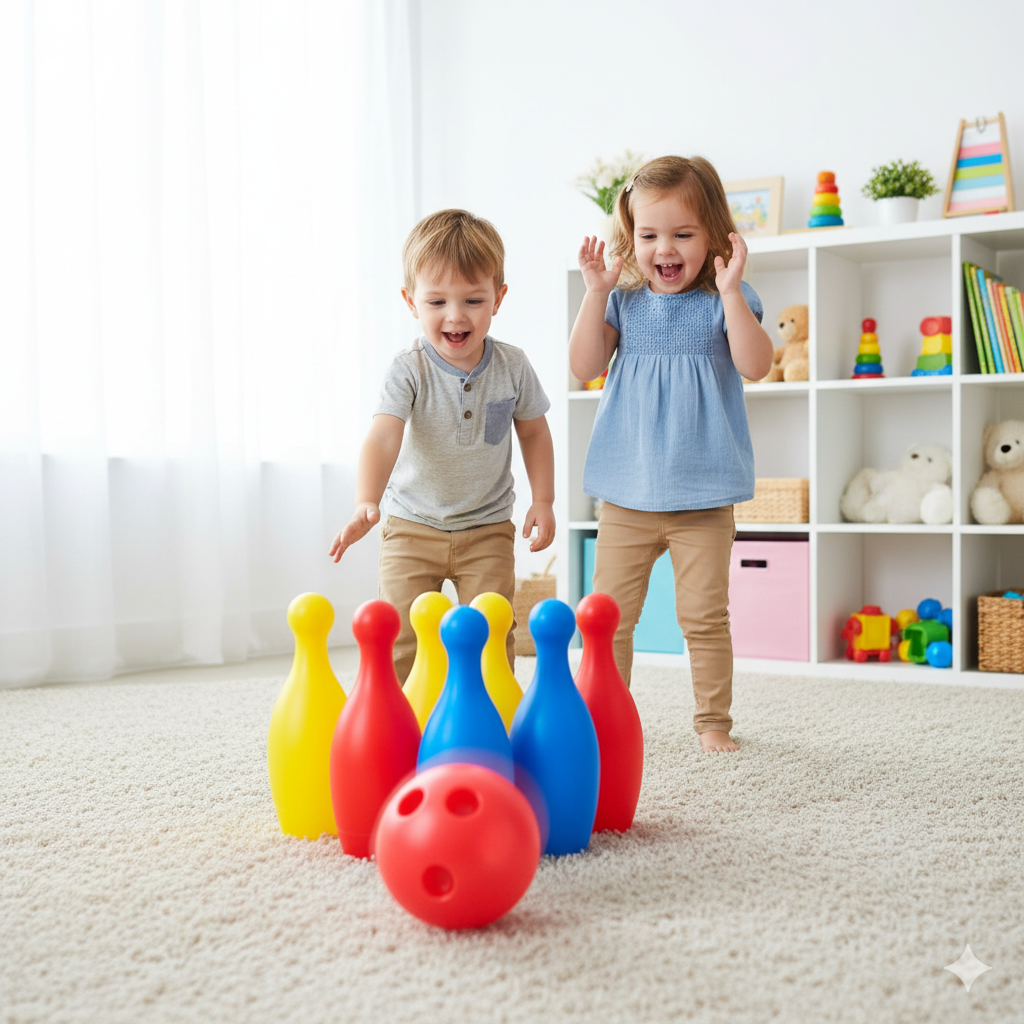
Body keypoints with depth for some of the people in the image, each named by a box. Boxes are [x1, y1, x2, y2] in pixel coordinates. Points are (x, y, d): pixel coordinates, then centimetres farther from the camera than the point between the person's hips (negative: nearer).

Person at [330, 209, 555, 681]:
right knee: (400, 637, -3)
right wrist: (367, 504, -46)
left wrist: (543, 501, 2)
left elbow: (534, 432, 8)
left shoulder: (512, 367, -7)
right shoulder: (409, 370, -17)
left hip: (487, 529, 2)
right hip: (412, 527, -1)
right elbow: (383, 438, -30)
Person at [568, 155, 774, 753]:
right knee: (610, 614, 6)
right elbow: (585, 367, -2)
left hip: (703, 495, -2)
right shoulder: (624, 302, 6)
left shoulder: (724, 301, 0)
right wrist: (595, 293, -9)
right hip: (627, 495, 2)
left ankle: (713, 720, 16)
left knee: (705, 615, 3)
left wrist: (730, 290, -20)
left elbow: (755, 365, -14)